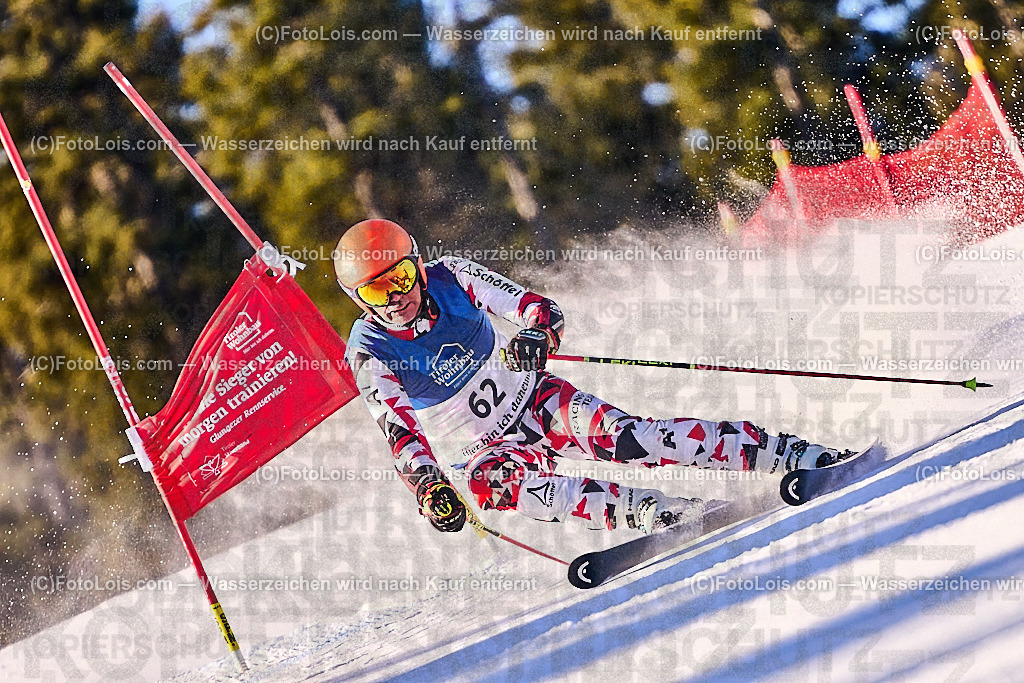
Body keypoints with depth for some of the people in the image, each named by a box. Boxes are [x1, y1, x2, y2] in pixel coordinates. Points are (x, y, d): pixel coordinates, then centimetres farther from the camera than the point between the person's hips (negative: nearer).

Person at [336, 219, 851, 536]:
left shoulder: (451, 278, -11)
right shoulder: (369, 352, -14)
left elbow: (544, 310, -12)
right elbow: (399, 431, -19)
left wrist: (537, 336, -35)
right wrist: (429, 486, -38)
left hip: (535, 401, 1)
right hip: (484, 447, 0)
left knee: (616, 434, -26)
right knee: (493, 480, -36)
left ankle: (794, 456, -33)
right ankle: (651, 514, -54)